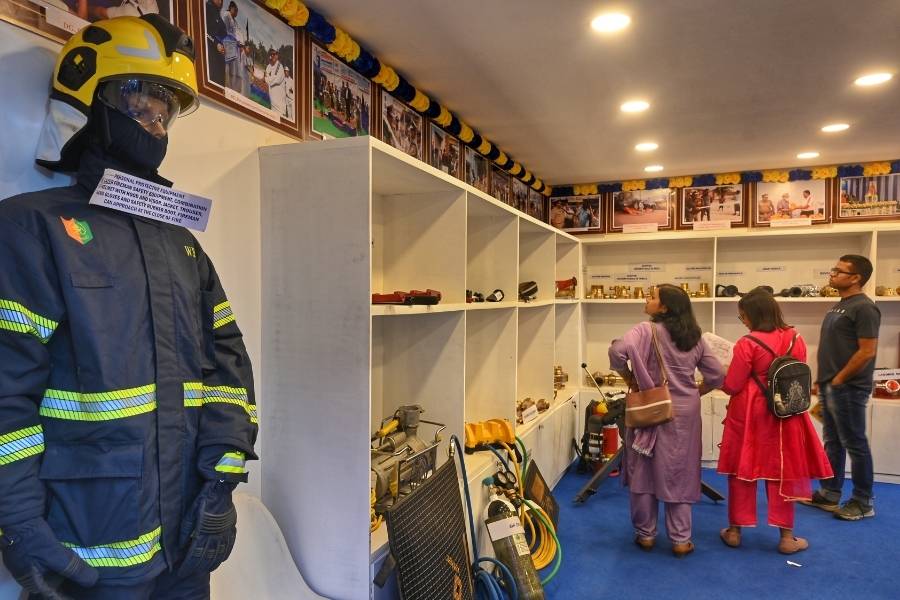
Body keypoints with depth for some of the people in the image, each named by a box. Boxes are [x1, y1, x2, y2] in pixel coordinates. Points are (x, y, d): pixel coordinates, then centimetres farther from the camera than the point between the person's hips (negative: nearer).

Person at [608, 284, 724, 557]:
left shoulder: (646, 330, -11)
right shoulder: (695, 337, 6)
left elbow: (618, 351, -27)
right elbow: (716, 375, 9)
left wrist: (630, 378, -11)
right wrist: (693, 392, 17)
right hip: (685, 412, 4)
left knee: (645, 471, 10)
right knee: (680, 474, 12)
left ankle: (645, 534, 22)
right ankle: (681, 540, 19)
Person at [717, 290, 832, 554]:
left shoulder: (747, 344, -18)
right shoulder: (795, 338, -2)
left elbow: (732, 386, -14)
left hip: (749, 415, -4)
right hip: (784, 415, 4)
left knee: (743, 470, 9)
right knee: (782, 472, 12)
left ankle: (734, 531, 20)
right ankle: (786, 537, 20)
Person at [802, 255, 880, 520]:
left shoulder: (864, 308, -14)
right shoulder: (839, 306, 15)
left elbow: (867, 351, -20)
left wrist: (839, 379, -14)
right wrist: (824, 380, 15)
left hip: (848, 388, -9)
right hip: (830, 387, 9)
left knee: (855, 444, 1)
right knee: (832, 442, 15)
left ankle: (863, 501, 14)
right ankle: (829, 494, 24)